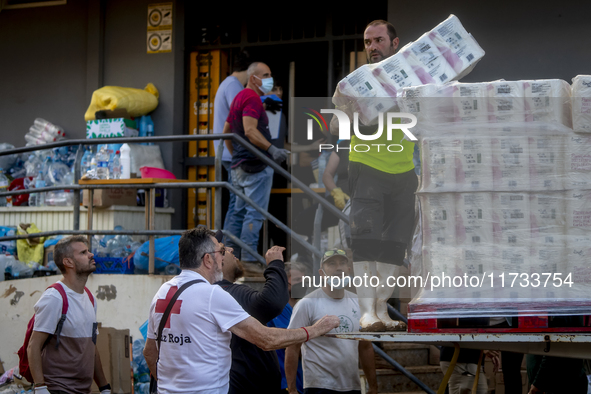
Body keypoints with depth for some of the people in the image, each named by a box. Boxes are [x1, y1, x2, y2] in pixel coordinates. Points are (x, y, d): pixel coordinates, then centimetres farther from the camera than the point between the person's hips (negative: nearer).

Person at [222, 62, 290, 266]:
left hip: (240, 164, 10)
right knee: (255, 213, -8)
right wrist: (272, 149, -31)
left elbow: (226, 132, 26)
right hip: (255, 165, -10)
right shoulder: (252, 98, -12)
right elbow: (250, 130, -25)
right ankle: (249, 259, -9)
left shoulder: (239, 97, 20)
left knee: (240, 211, 12)